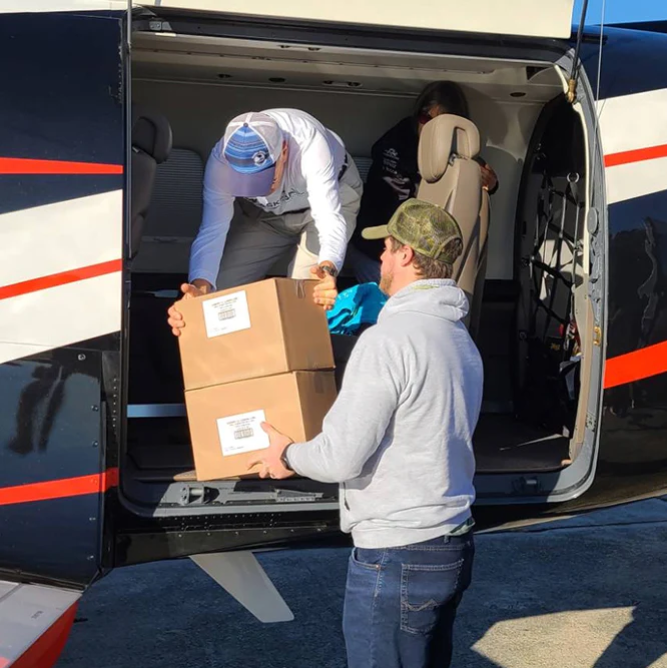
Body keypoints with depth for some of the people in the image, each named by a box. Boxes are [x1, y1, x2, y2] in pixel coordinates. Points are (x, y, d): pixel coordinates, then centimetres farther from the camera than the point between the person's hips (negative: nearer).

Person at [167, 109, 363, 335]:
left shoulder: (310, 146, -43)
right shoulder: (221, 161, -33)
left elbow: (329, 218, -48)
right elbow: (212, 231, -34)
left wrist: (328, 268, -69)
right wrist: (200, 286, -53)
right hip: (264, 211, 3)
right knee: (217, 287, -9)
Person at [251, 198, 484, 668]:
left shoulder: (391, 338, -19)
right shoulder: (461, 339, 11)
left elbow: (342, 457, -20)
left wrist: (289, 456, 0)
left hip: (396, 558, -9)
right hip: (454, 545, 9)